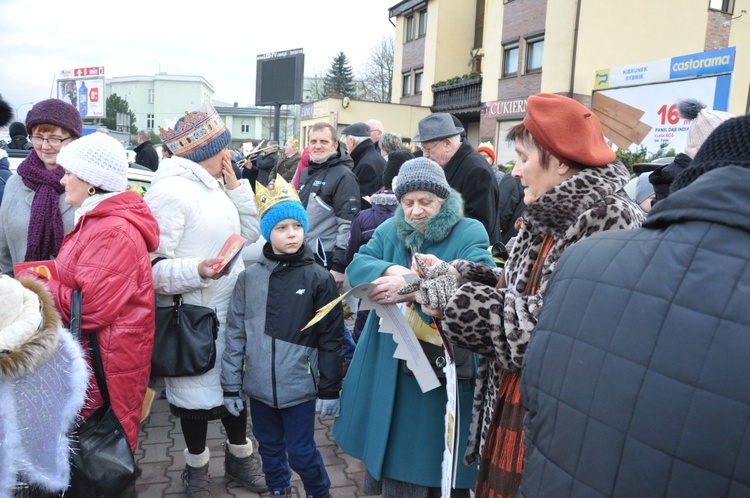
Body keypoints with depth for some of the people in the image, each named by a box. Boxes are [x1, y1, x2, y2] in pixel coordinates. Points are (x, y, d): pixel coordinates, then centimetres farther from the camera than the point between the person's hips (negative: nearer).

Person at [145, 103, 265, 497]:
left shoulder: (215, 186, 9)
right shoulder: (170, 191, -19)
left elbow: (251, 235, 9)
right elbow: (151, 266, -21)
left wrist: (236, 187, 1)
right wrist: (196, 271, -37)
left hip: (232, 309, 8)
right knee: (198, 388, 10)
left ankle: (239, 456, 37)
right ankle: (196, 466, 34)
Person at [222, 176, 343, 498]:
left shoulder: (319, 278, -9)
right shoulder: (249, 277, -2)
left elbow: (331, 338, -6)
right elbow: (235, 334, 2)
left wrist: (330, 389, -4)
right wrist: (231, 385, 2)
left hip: (300, 386, -3)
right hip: (259, 385, 3)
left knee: (301, 453, 7)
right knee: (269, 448, 20)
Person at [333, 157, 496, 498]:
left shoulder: (470, 233, -8)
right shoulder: (389, 231, 8)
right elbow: (356, 265, -4)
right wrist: (393, 270, -24)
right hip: (388, 366, 5)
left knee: (435, 456, 9)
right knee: (389, 448, 18)